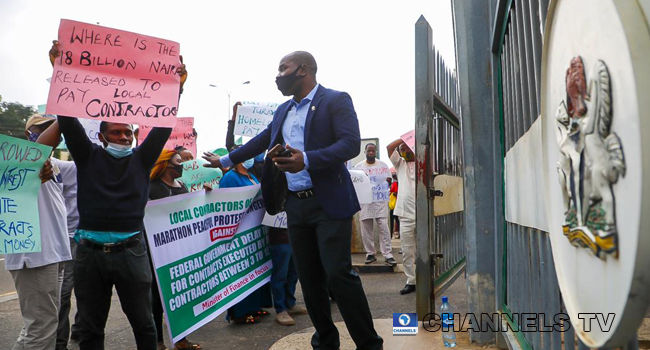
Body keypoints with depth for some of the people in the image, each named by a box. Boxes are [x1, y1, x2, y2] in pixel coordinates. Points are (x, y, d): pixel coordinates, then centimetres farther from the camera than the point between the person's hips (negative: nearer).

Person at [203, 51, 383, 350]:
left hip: (328, 203, -6)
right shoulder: (283, 110, 18)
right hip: (295, 204, 7)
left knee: (338, 274, -10)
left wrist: (307, 160, -26)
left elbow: (351, 143, -15)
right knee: (310, 278, 9)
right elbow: (261, 140, 31)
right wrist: (225, 160, 38)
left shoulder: (336, 100, -3)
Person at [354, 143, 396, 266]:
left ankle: (388, 255, -5)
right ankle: (370, 254, 13)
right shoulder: (358, 167, 8)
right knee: (366, 229, 3)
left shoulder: (383, 165, 9)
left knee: (384, 228, -7)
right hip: (365, 202, 1)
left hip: (381, 202, 0)